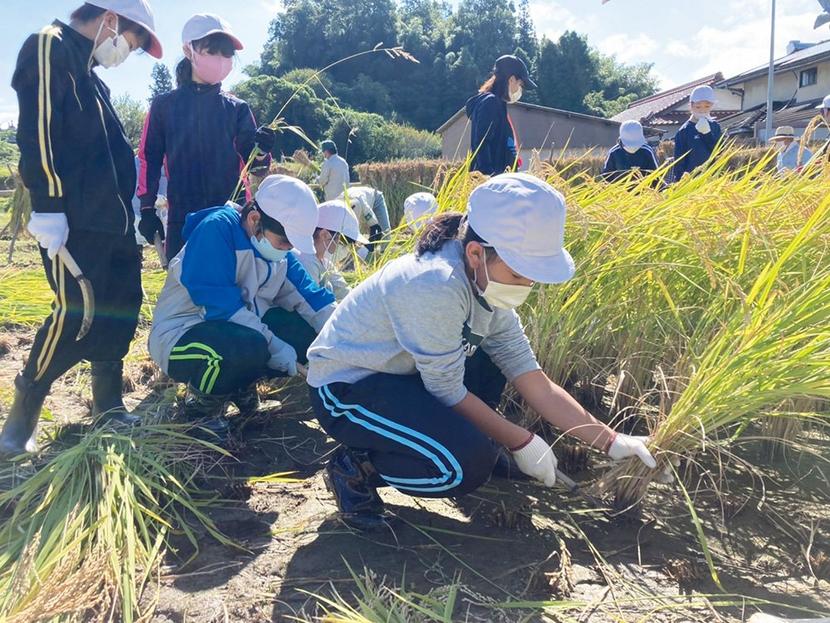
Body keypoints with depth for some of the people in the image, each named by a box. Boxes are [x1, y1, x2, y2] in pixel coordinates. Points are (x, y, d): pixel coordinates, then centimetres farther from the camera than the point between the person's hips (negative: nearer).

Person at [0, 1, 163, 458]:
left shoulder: (88, 73, 24)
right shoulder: (49, 48, -3)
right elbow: (37, 131, -15)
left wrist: (125, 206, 22)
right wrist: (47, 205, -22)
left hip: (108, 218, 9)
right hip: (72, 220, -9)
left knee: (118, 309, 9)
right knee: (75, 314, -10)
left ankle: (108, 406, 20)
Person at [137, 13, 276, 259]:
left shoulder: (237, 109, 8)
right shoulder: (164, 105, 7)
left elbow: (253, 162, 2)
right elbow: (149, 158, 8)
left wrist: (261, 151, -21)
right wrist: (147, 208, 3)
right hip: (182, 218, 0)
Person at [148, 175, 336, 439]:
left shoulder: (280, 255, 1)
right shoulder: (216, 229, -22)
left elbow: (311, 298, -3)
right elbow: (219, 304, -28)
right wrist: (273, 346, -29)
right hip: (181, 338, -7)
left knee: (310, 331, -11)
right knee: (249, 346, -38)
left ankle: (239, 383, 8)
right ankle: (202, 401, -6)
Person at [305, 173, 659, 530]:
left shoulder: (485, 284, -5)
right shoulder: (437, 287, -32)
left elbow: (537, 385, -3)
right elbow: (448, 393, -22)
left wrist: (611, 441, -4)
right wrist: (521, 442, -11)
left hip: (398, 374, 9)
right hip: (344, 390, -8)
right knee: (469, 462, -23)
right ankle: (357, 468, -3)